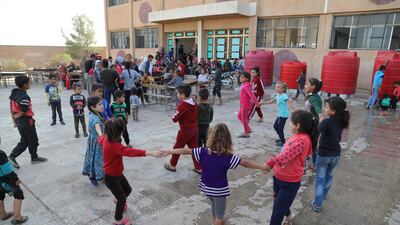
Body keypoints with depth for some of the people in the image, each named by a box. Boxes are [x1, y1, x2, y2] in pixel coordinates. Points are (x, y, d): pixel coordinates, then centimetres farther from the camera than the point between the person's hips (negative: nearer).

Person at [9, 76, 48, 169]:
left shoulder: (14, 93, 5)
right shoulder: (24, 97, -23)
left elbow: (11, 107, 11)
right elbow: (23, 112, -23)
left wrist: (14, 118, 15)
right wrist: (16, 117, -3)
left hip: (19, 121, 8)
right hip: (26, 121, -8)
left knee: (24, 141, 19)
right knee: (33, 140, 10)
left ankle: (12, 156, 11)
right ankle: (34, 158, 24)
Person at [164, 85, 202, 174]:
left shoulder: (182, 105, -21)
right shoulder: (194, 103, 1)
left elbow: (175, 119, -16)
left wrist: (174, 116, 4)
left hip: (185, 131, -6)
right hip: (195, 129, 7)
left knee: (177, 147, 13)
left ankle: (172, 165, 29)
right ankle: (198, 168, 18)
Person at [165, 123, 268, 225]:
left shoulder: (203, 152, -19)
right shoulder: (229, 157, -24)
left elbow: (185, 151, -14)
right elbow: (245, 163, -17)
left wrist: (167, 151, -4)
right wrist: (262, 167, -4)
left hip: (206, 187, 4)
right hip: (219, 190, -4)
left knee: (214, 205, 33)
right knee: (220, 214, 19)